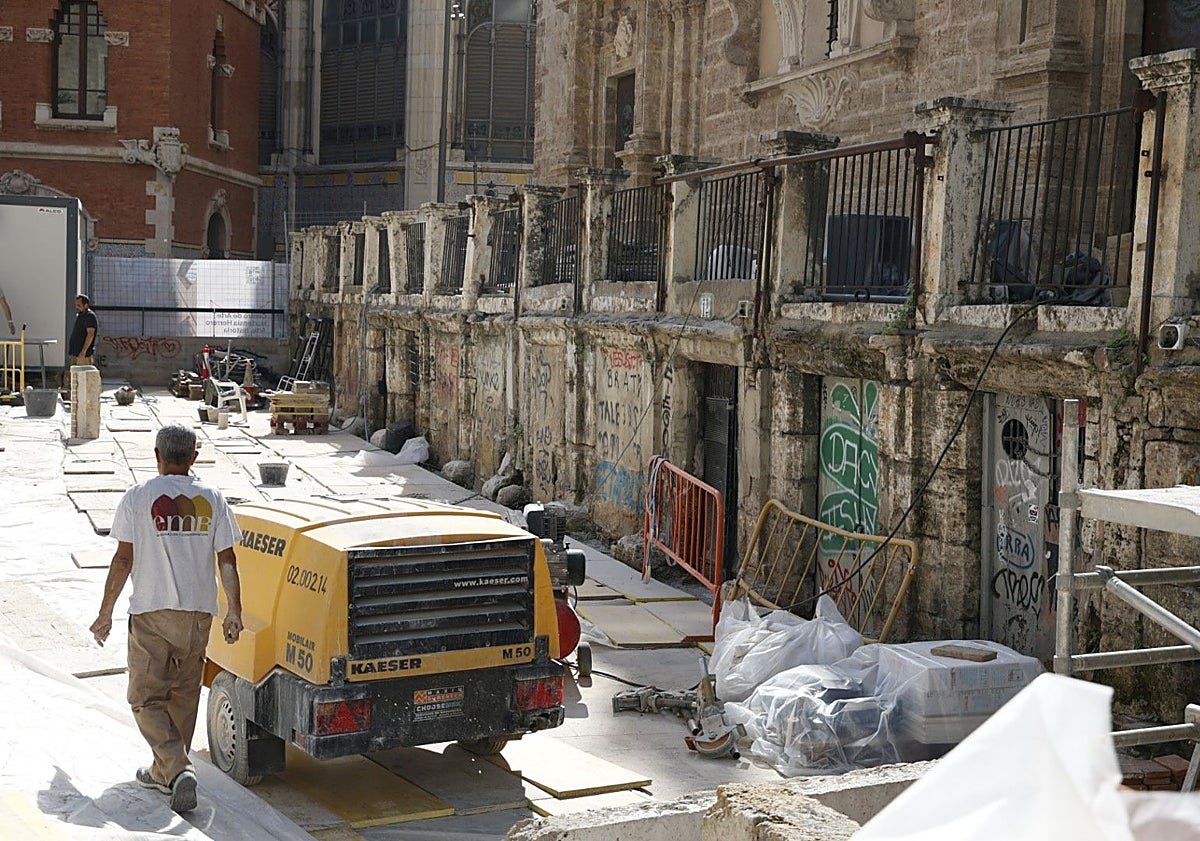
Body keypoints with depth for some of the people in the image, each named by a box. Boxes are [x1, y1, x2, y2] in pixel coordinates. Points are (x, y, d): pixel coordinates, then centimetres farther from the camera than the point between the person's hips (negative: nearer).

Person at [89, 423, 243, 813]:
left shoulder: (137, 498, -6)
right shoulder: (212, 498, 2)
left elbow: (124, 560, -6)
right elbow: (227, 560, 2)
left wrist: (106, 613, 3)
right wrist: (235, 612, 9)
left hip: (151, 611, -3)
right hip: (198, 612, 3)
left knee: (148, 698, 4)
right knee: (184, 696, 16)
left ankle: (178, 769, -14)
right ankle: (163, 772, 28)